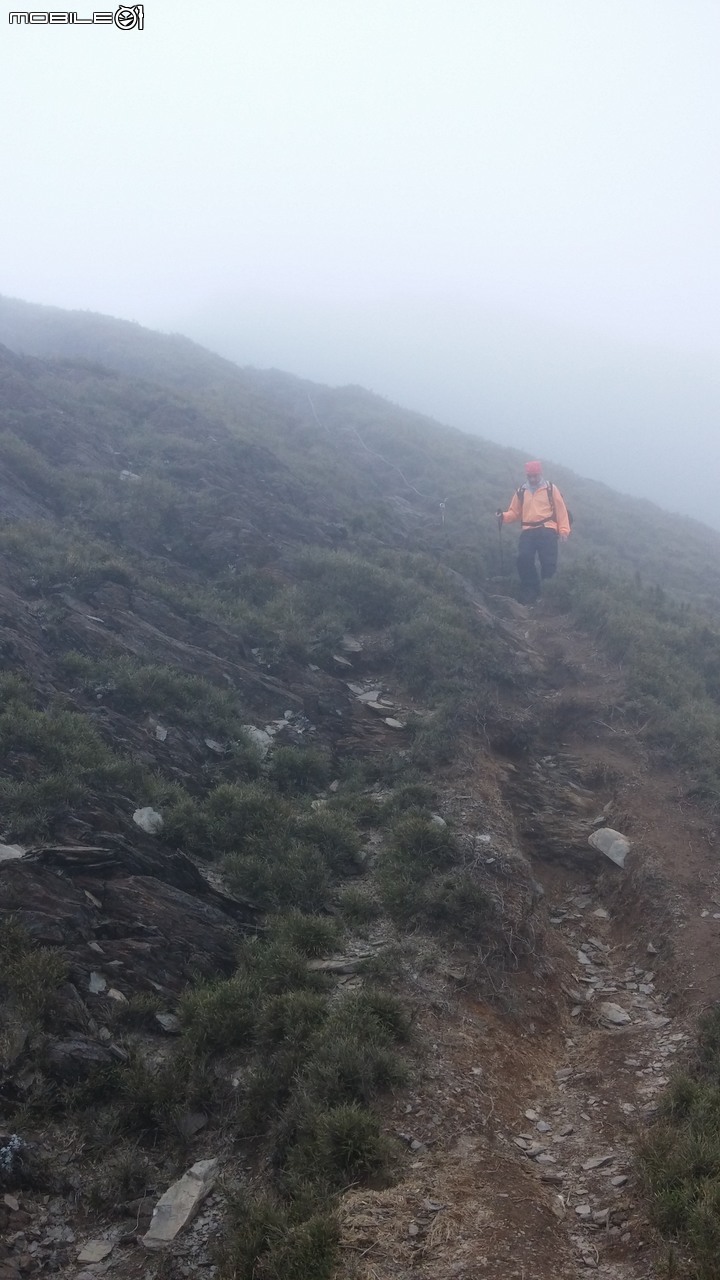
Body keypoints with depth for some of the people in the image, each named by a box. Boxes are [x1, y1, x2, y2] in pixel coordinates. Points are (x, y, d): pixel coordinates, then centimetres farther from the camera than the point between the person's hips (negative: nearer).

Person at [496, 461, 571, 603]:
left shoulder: (551, 489, 8)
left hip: (547, 530, -2)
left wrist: (564, 530, -5)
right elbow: (514, 512, 17)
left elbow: (561, 510, 4)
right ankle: (530, 594, -7)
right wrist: (503, 516, -5)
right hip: (528, 532, 2)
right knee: (523, 559, -17)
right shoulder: (521, 492, 16)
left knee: (548, 563, -10)